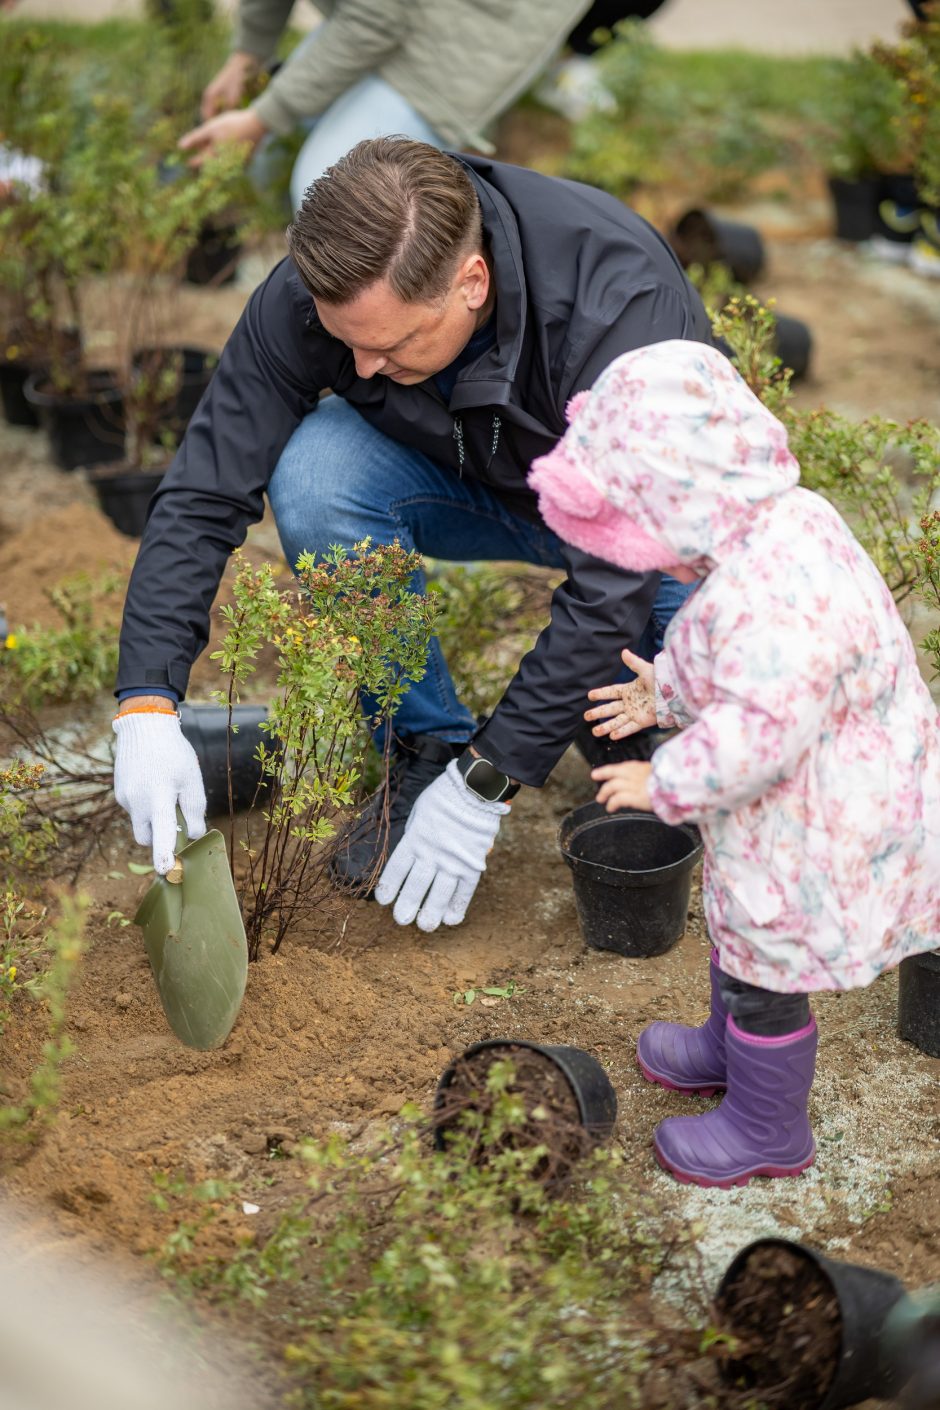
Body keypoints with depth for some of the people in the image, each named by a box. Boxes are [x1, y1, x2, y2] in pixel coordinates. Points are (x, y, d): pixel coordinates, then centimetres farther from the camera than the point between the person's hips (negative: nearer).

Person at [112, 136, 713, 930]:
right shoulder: (316, 291, -28)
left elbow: (612, 583, -37)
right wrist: (147, 703, -33)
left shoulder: (622, 306, -39)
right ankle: (430, 748, -8)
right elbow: (206, 492, -23)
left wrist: (485, 788, -34)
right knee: (315, 472, -29)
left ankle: (614, 695, 5)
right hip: (474, 479, 3)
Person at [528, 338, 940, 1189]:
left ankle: (767, 1131, 35)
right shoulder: (786, 526, -3)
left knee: (766, 976, 12)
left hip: (811, 840, -10)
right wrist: (667, 693, 14)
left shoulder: (771, 595, -38)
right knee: (740, 937, 31)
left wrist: (665, 784, -25)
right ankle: (728, 1052, 57)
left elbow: (761, 730, -38)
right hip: (790, 822, 10)